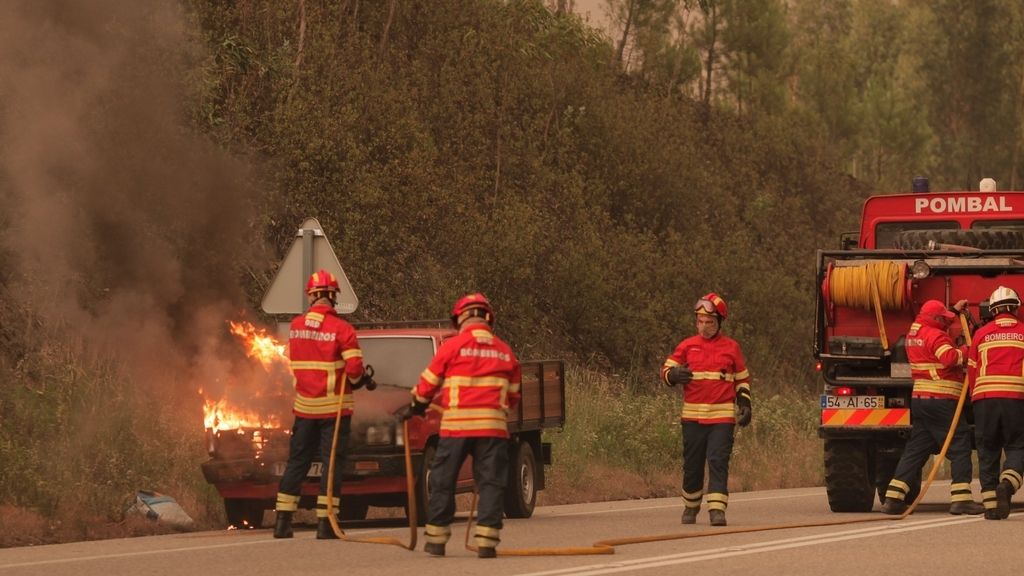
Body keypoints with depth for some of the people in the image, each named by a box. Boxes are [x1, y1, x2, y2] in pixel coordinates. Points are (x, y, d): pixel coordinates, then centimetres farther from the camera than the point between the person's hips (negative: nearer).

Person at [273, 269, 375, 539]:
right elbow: (354, 369, -17)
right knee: (332, 462, 1)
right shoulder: (341, 328, -13)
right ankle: (325, 523, -2)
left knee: (297, 461, 12)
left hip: (304, 405, 4)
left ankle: (283, 520, 11)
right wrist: (363, 380, 4)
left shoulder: (296, 326, 2)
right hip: (334, 406, -4)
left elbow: (292, 363, 9)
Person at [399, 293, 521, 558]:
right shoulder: (505, 352, 10)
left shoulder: (452, 346, -1)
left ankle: (436, 539, 11)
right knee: (491, 482, 4)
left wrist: (415, 407, 23)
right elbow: (513, 395, 16)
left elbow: (428, 384, 6)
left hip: (456, 425, -2)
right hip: (493, 426, 2)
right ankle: (486, 542, -5)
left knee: (442, 480, 8)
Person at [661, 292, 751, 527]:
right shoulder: (687, 346, 8)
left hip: (723, 417, -1)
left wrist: (744, 404, 6)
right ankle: (690, 506, 26)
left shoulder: (731, 347, 8)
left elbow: (742, 379, 17)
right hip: (693, 416, 2)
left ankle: (717, 509, -16)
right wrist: (675, 375, -16)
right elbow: (666, 370, 7)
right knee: (692, 464, 8)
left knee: (718, 462, -12)